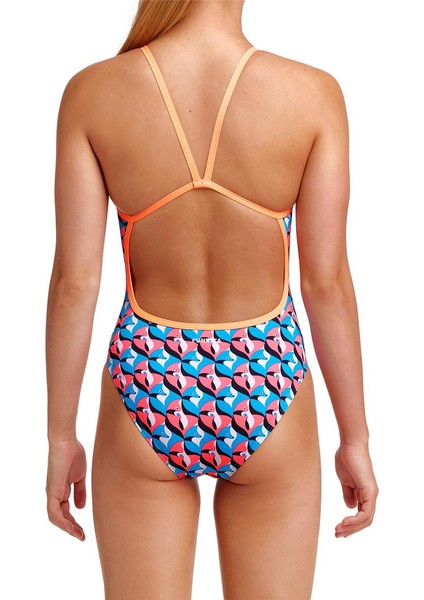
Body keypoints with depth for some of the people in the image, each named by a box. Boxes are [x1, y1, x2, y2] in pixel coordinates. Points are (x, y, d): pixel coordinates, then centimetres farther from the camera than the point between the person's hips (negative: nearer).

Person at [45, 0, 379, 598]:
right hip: (265, 391, 0)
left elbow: (74, 280, -9)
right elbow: (327, 281, -10)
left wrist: (61, 436, 3)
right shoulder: (314, 94, -13)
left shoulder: (91, 92, -10)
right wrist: (356, 437, 1)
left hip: (147, 389, 1)